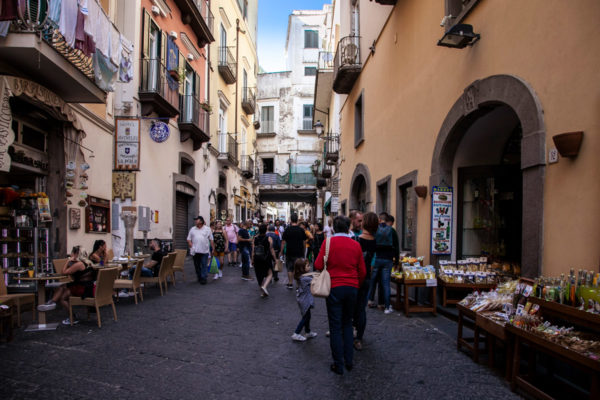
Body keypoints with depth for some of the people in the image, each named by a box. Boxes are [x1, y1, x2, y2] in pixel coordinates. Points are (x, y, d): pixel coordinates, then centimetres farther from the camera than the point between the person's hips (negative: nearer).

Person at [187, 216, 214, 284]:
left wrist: (213, 248, 2)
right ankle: (199, 277, 22)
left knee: (204, 265, -4)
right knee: (197, 265, 9)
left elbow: (211, 240, 5)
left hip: (204, 251, -3)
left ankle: (203, 278, -1)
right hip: (195, 251, 3)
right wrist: (191, 246, -4)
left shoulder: (207, 229, 5)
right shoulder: (192, 229, 11)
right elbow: (189, 239, 11)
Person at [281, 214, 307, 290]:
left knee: (290, 268, 13)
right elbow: (304, 242, 2)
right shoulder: (301, 230, -3)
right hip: (299, 252, 0)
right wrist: (303, 251, 14)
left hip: (289, 252, 0)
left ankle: (290, 284, 17)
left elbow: (283, 242, -4)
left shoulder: (287, 230, -5)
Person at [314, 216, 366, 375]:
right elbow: (362, 271, 4)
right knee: (347, 324, 19)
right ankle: (349, 361, 22)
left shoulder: (329, 242, -9)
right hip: (352, 288, 3)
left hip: (334, 288, -3)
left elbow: (318, 265, -10)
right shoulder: (356, 245, 0)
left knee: (335, 327, 6)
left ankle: (339, 365, 12)